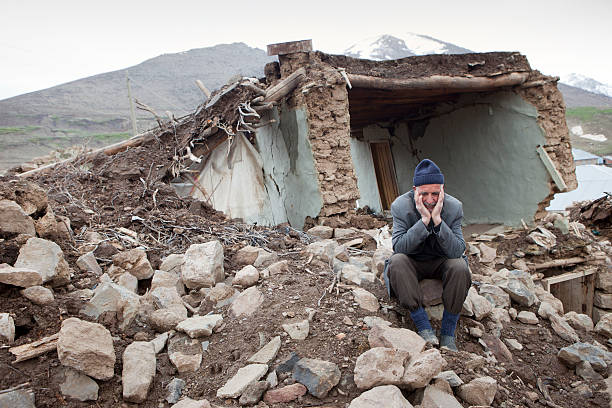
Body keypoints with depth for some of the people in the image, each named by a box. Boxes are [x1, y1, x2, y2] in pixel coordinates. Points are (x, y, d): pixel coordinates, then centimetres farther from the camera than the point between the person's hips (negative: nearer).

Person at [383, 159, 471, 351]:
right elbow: (398, 246, -27)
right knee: (397, 261, -33)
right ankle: (424, 328, -27)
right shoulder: (401, 206, -17)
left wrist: (438, 220, -35)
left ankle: (448, 335, -17)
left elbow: (457, 251, -22)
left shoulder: (454, 207, -15)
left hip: (441, 262, 1)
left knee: (459, 266, -31)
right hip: (412, 263, -1)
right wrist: (424, 220, -35)